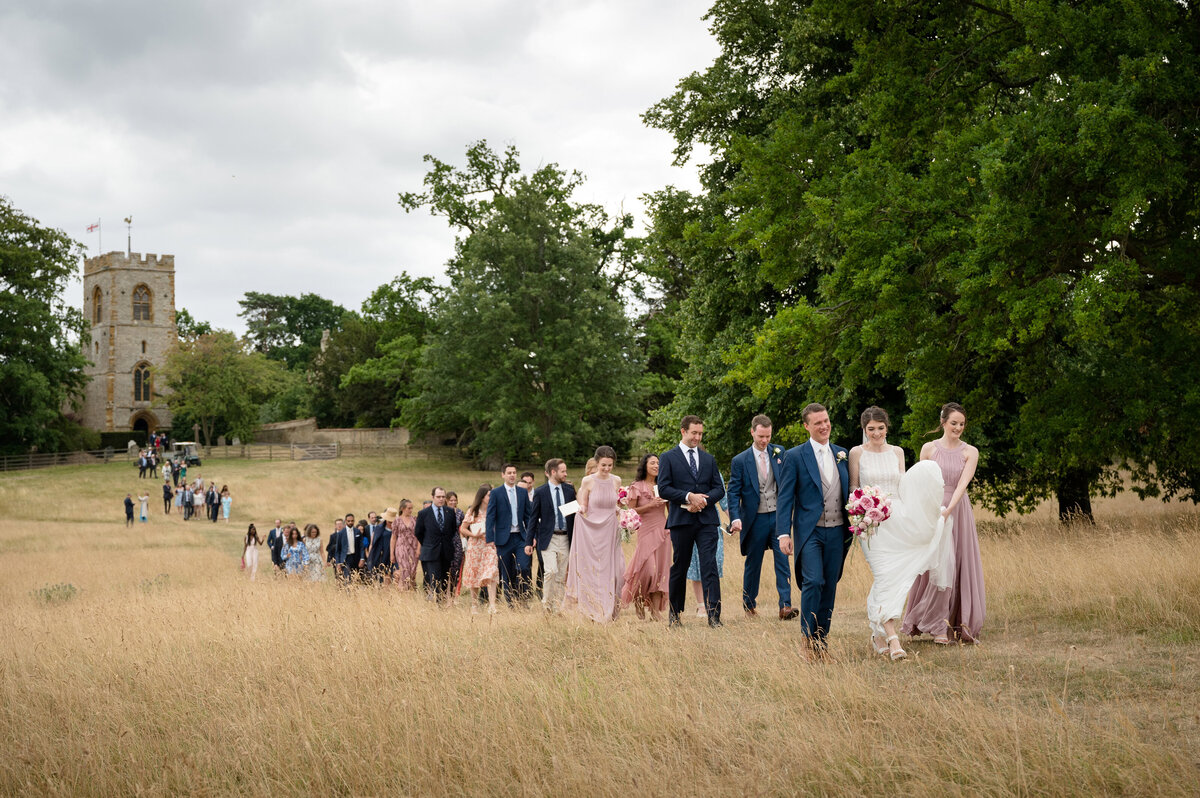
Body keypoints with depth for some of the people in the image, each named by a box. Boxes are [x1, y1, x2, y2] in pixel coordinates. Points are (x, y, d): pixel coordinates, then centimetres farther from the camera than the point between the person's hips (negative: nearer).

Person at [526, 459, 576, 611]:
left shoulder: (570, 491, 9)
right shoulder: (540, 492, -1)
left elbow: (575, 515, 14)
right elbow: (533, 518, 0)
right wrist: (529, 542, -5)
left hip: (565, 539, 4)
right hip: (548, 538, -4)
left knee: (561, 576, 4)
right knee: (551, 571, -19)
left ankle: (557, 607, 11)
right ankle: (547, 603, -5)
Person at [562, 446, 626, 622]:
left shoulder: (616, 481, 6)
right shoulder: (587, 481, -4)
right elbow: (583, 506, 2)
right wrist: (581, 509, -19)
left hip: (610, 531, 3)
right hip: (591, 530, -3)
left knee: (610, 570, 1)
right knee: (591, 570, -3)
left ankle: (608, 611, 10)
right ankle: (593, 610, 3)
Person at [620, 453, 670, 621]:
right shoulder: (637, 487, 0)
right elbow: (631, 511, -4)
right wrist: (650, 505, -13)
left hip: (663, 530, 4)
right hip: (646, 530, -4)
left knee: (660, 569, 0)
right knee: (648, 568, -13)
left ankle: (655, 610, 2)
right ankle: (638, 600, 14)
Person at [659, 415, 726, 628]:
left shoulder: (708, 459, 15)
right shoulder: (668, 458, 4)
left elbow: (719, 488, 11)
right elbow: (663, 489, -5)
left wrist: (704, 500, -8)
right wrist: (688, 497, -16)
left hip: (707, 520, 2)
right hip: (681, 520, -2)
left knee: (709, 568, -8)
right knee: (679, 568, 7)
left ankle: (714, 616, -11)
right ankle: (675, 614, 20)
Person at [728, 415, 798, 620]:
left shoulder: (779, 453, 5)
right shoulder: (740, 461, -2)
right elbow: (733, 493, -5)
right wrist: (735, 518, -17)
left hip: (778, 517, 1)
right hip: (755, 519, -1)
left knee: (782, 561, -8)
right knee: (753, 564, 10)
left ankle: (785, 606, -12)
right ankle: (749, 605, 25)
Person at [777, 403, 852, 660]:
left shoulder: (842, 455, 12)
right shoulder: (795, 456, -2)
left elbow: (848, 492, 17)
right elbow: (785, 498, -4)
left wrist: (853, 528, 9)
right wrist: (783, 533, -12)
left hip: (837, 532, 4)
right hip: (810, 531, -4)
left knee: (830, 586, 6)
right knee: (813, 582, -16)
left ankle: (822, 639, 15)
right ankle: (808, 639, -6)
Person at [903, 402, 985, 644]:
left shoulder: (970, 452, 2)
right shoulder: (929, 448, 3)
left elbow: (963, 483, -11)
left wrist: (948, 510, -25)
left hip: (959, 512, 1)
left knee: (962, 566, 1)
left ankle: (962, 624, 8)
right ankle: (938, 626, 3)